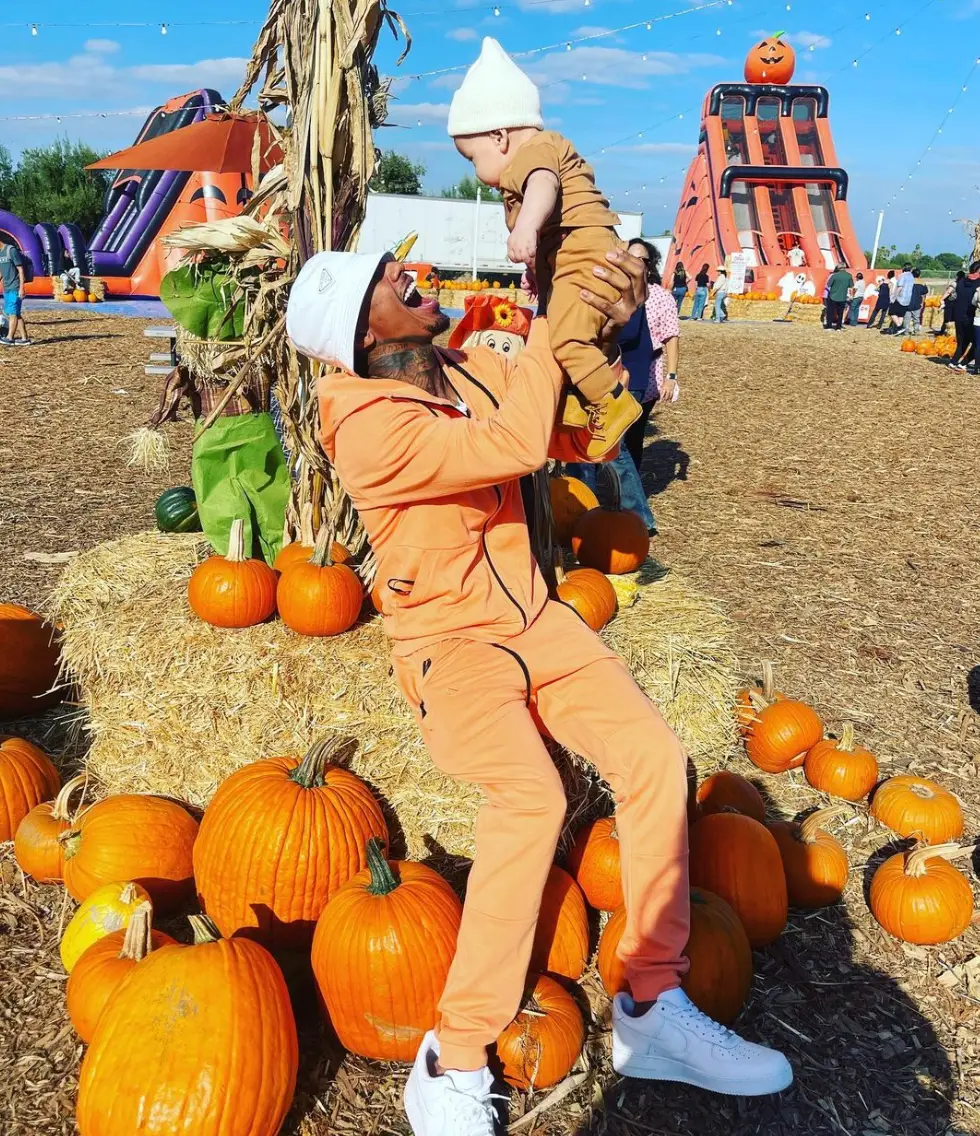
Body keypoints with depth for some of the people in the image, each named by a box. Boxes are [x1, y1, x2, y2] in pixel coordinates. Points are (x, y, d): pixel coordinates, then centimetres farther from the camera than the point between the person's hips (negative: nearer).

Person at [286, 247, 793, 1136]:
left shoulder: (469, 369, 5)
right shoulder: (366, 426, -18)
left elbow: (578, 439, 3)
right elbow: (517, 446, -27)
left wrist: (603, 337, -13)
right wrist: (553, 325, -16)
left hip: (532, 619, 7)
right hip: (448, 643, -7)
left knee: (655, 756, -10)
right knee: (532, 796, -30)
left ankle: (654, 1009, 4)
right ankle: (453, 1064, -12)